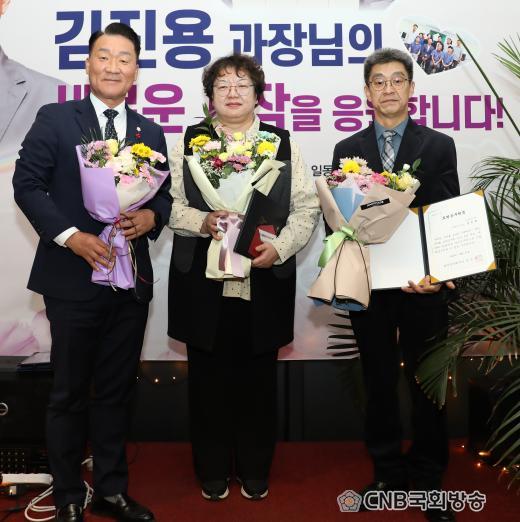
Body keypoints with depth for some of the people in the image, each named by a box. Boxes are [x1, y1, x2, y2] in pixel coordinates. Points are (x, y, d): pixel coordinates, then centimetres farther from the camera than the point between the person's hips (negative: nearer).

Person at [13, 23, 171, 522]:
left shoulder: (151, 132, 11)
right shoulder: (54, 119, 0)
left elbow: (164, 195, 12)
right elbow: (27, 184, -5)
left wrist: (150, 217, -10)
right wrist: (71, 237, -17)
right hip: (74, 279, -3)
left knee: (116, 391, 14)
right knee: (70, 393, 9)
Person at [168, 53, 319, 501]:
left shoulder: (283, 143, 8)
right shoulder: (188, 141, 8)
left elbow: (306, 207, 3)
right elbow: (170, 204, 3)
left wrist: (280, 247, -12)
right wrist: (202, 222, -16)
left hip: (264, 283, 0)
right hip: (203, 283, 0)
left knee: (258, 379, 10)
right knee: (208, 379, 9)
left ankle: (255, 472, 30)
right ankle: (212, 473, 28)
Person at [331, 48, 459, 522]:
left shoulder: (439, 147, 3)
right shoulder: (347, 150, 7)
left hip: (424, 286, -1)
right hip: (368, 285, 2)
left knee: (427, 384, 9)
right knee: (379, 383, 13)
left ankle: (428, 478, 28)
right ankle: (388, 471, 31)